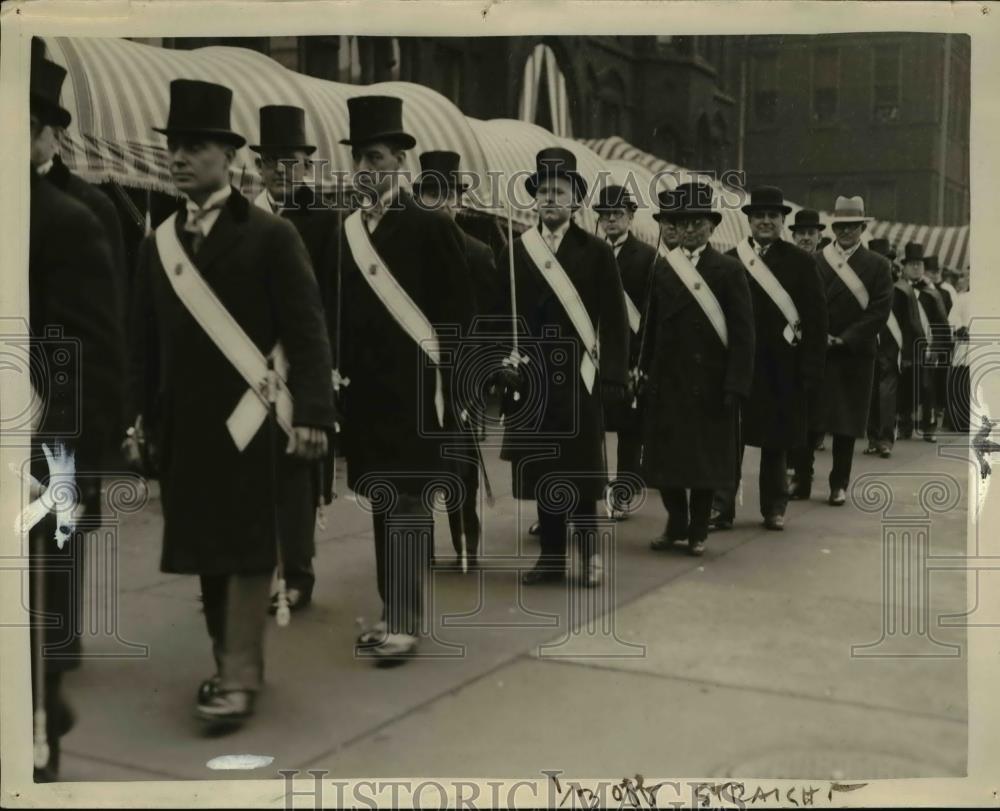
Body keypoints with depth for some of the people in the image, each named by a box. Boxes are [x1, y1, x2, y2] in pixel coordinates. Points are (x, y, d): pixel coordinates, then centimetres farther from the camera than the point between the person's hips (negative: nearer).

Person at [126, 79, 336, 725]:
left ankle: (240, 677, 6)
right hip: (185, 425, 5)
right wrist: (138, 418, 12)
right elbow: (145, 342, 15)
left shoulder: (271, 235, -4)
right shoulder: (158, 243, 11)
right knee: (207, 550, 12)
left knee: (248, 551, -1)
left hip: (251, 420, -5)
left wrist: (313, 414, -15)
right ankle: (229, 662, 26)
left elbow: (307, 332, -8)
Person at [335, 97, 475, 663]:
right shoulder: (349, 230, 10)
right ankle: (393, 612, 23)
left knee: (408, 505, -4)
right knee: (385, 503, 13)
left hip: (413, 389, -6)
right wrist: (345, 367, 6)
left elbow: (461, 309, -7)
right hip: (368, 389, 6)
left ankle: (407, 622, 3)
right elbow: (344, 307, 14)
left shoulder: (432, 225, -7)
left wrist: (435, 369, -9)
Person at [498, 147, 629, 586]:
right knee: (541, 467, 7)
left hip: (578, 378, -2)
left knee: (580, 466, 0)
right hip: (531, 378, 3)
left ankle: (588, 549, 14)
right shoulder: (515, 251, 7)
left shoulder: (597, 251, 0)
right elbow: (501, 314, 10)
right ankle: (552, 554, 16)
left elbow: (615, 322, -2)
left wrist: (612, 379, -8)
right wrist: (504, 358, -4)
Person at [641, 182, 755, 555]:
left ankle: (698, 530, 20)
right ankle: (676, 523, 24)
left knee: (704, 456, 6)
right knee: (664, 455, 6)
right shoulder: (662, 270, 8)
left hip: (708, 382, -3)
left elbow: (742, 333, -6)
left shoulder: (729, 270, -2)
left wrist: (735, 384, -12)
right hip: (666, 380, 3)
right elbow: (653, 327, 9)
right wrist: (646, 372, 4)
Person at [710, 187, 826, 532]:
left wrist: (812, 369, -8)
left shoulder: (800, 261, 0)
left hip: (781, 367, 0)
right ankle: (722, 506, 9)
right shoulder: (730, 260, 2)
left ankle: (774, 507, 22)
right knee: (730, 438, 2)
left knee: (776, 440, 10)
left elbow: (816, 317, -3)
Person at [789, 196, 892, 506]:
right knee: (805, 419, 1)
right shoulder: (815, 262, 7)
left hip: (854, 355, -1)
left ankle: (839, 484, 13)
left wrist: (845, 339, -12)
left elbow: (880, 310, -4)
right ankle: (802, 480, 10)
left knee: (846, 423, 4)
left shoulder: (877, 265, 3)